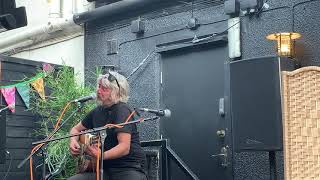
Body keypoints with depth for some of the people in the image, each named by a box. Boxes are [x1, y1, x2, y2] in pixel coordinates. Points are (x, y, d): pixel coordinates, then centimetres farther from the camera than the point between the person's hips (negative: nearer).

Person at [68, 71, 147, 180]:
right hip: (106, 167, 6)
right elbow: (76, 129, 25)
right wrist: (73, 142, 3)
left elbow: (124, 147, -22)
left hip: (129, 167, -6)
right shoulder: (98, 111, 11)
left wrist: (102, 156, -37)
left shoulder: (122, 110, -11)